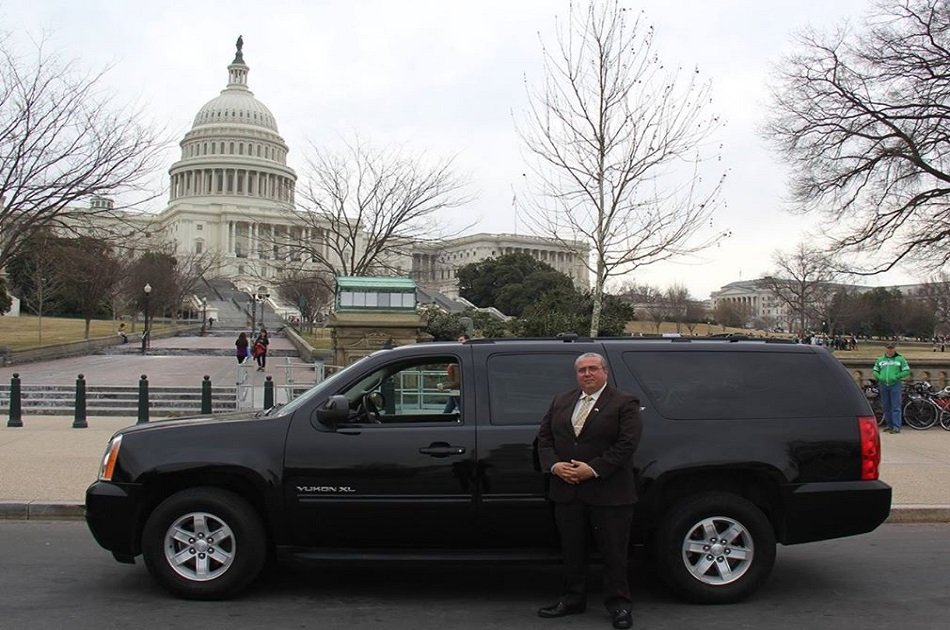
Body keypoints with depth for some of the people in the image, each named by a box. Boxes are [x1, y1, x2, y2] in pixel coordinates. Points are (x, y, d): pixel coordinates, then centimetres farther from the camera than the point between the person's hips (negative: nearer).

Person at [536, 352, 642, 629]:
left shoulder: (624, 404, -3)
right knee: (571, 550, 13)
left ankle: (618, 604, 15)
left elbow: (627, 443, -12)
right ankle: (572, 599, 25)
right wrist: (554, 465, -7)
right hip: (566, 491, 5)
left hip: (609, 492, -4)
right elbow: (544, 436, 11)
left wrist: (593, 469, -17)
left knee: (614, 552, 3)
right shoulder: (560, 402, 13)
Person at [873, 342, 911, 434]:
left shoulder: (900, 359, 2)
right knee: (886, 407, 8)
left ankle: (896, 427, -6)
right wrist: (878, 377, -1)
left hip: (895, 385, -4)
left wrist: (897, 377, -11)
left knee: (896, 407, -7)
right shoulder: (880, 359, 12)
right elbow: (875, 370, 19)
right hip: (883, 385, 4)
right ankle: (890, 426, 17)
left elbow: (907, 371, 1)